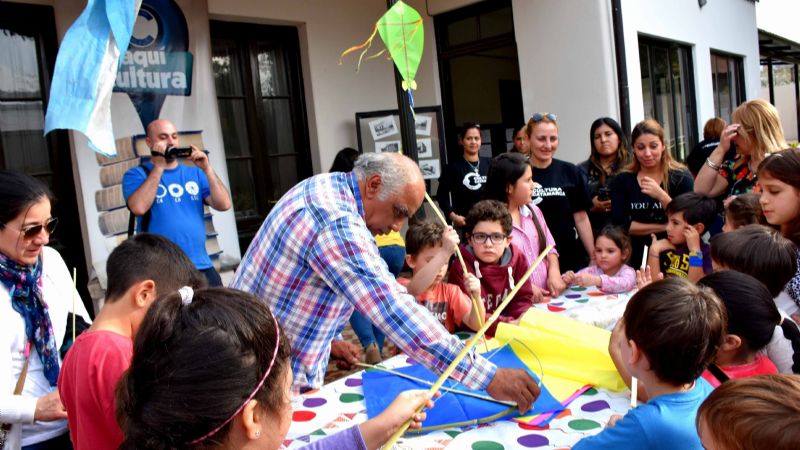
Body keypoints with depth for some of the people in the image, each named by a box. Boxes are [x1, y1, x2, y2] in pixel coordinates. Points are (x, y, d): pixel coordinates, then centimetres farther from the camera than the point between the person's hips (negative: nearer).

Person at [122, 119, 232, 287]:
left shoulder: (195, 173, 12)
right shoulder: (136, 174, 3)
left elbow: (223, 205, 0)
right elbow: (139, 207, -17)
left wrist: (207, 168, -8)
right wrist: (159, 167, -12)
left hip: (202, 267, 4)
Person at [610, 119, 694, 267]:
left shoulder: (681, 177, -2)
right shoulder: (622, 181, 1)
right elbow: (620, 225, -6)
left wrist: (662, 196, -21)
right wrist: (663, 227, -10)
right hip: (637, 257, 1)